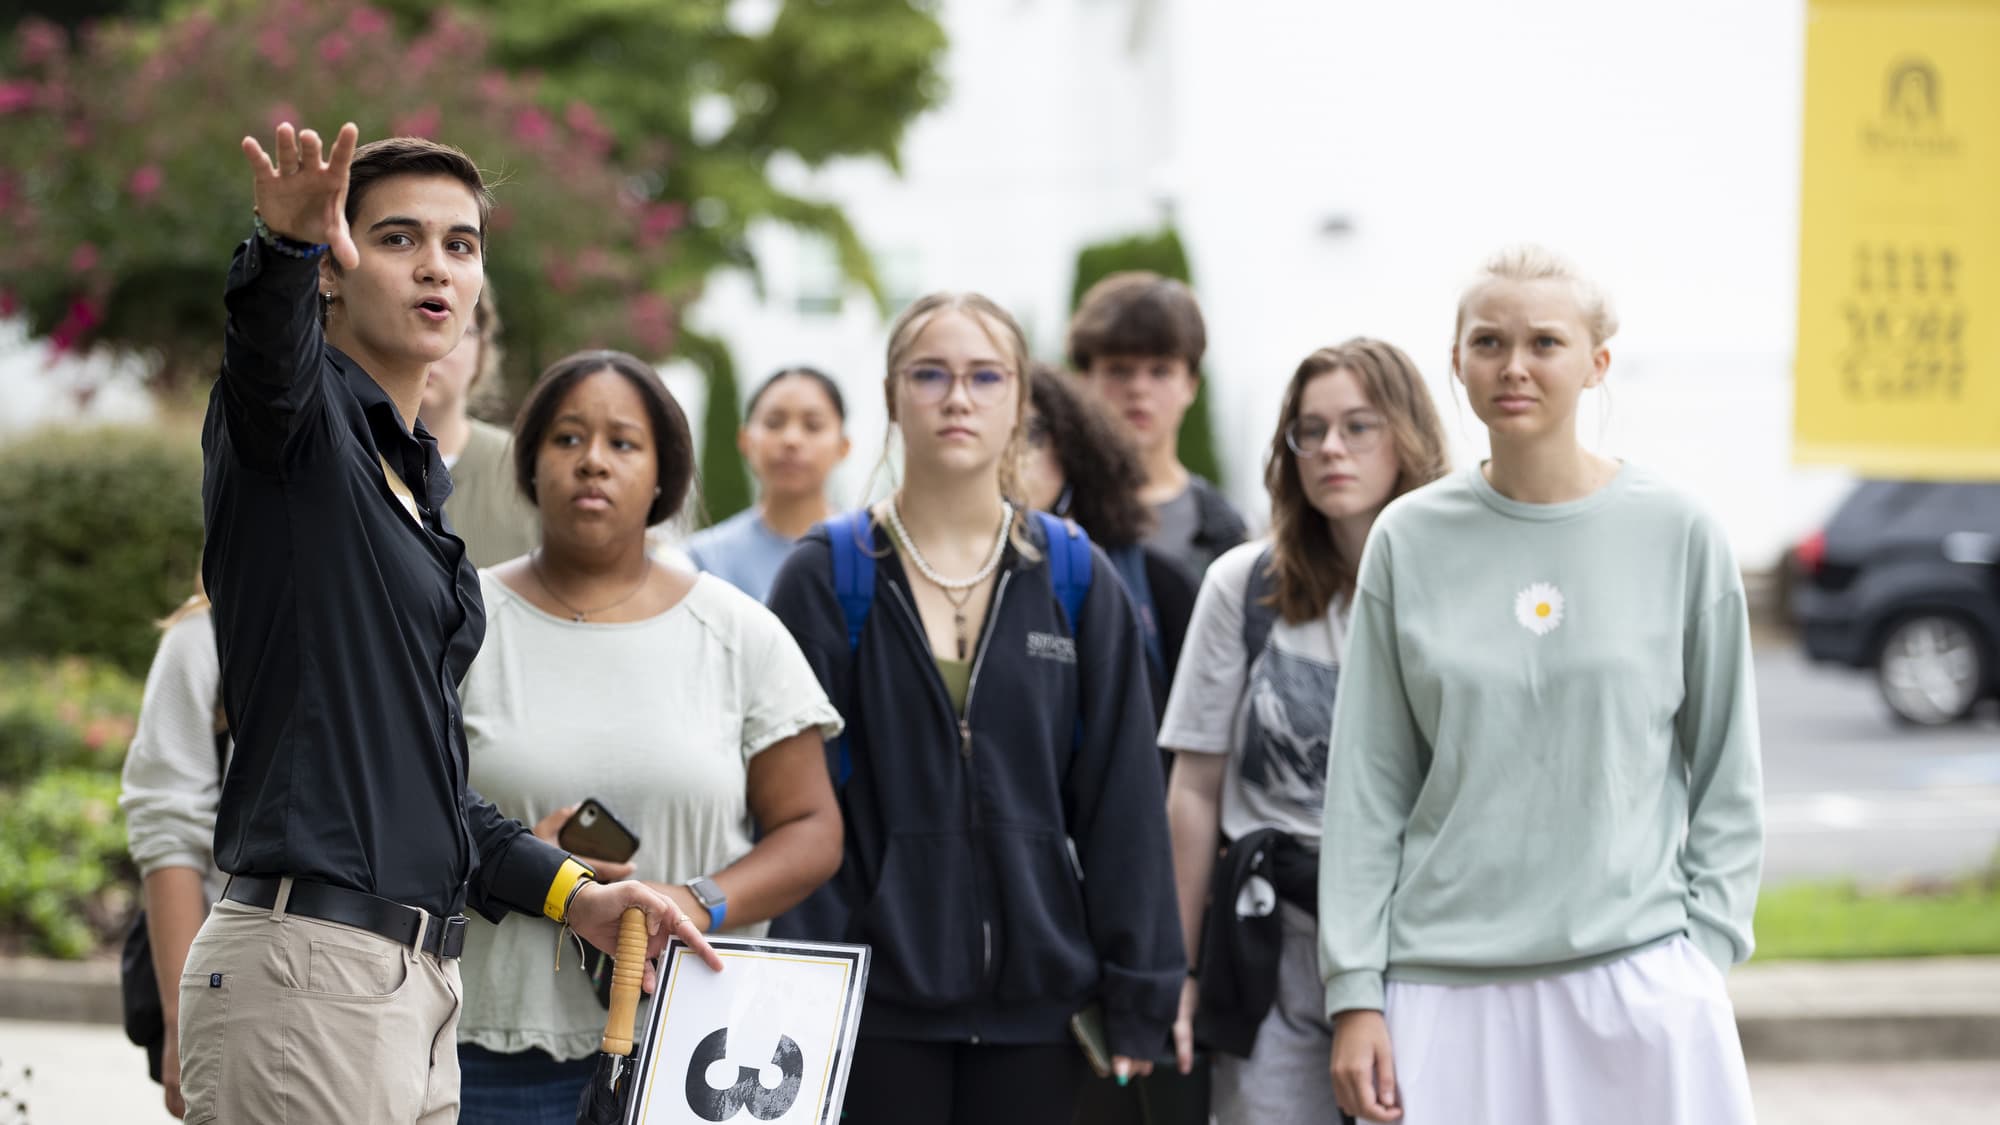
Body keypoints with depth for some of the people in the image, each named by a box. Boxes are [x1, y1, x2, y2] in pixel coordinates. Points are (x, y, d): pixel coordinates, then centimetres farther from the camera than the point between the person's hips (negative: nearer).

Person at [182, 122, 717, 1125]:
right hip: (306, 967, -9)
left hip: (415, 983, 9)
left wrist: (570, 893, 21)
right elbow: (269, 344, -29)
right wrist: (289, 246, -51)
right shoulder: (305, 415, -2)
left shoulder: (414, 477, 22)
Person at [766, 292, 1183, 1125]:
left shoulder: (1076, 582, 7)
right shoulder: (826, 578, 1)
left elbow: (1124, 798, 6)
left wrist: (1135, 995, 0)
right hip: (875, 1000, -2)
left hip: (1035, 997, 2)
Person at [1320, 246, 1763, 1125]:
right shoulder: (1409, 540, 4)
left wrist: (1704, 952, -2)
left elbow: (1726, 775, 6)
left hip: (1637, 981, -1)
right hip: (1447, 987, 1)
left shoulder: (1677, 533, 2)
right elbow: (1369, 786, 5)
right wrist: (1355, 993, 1)